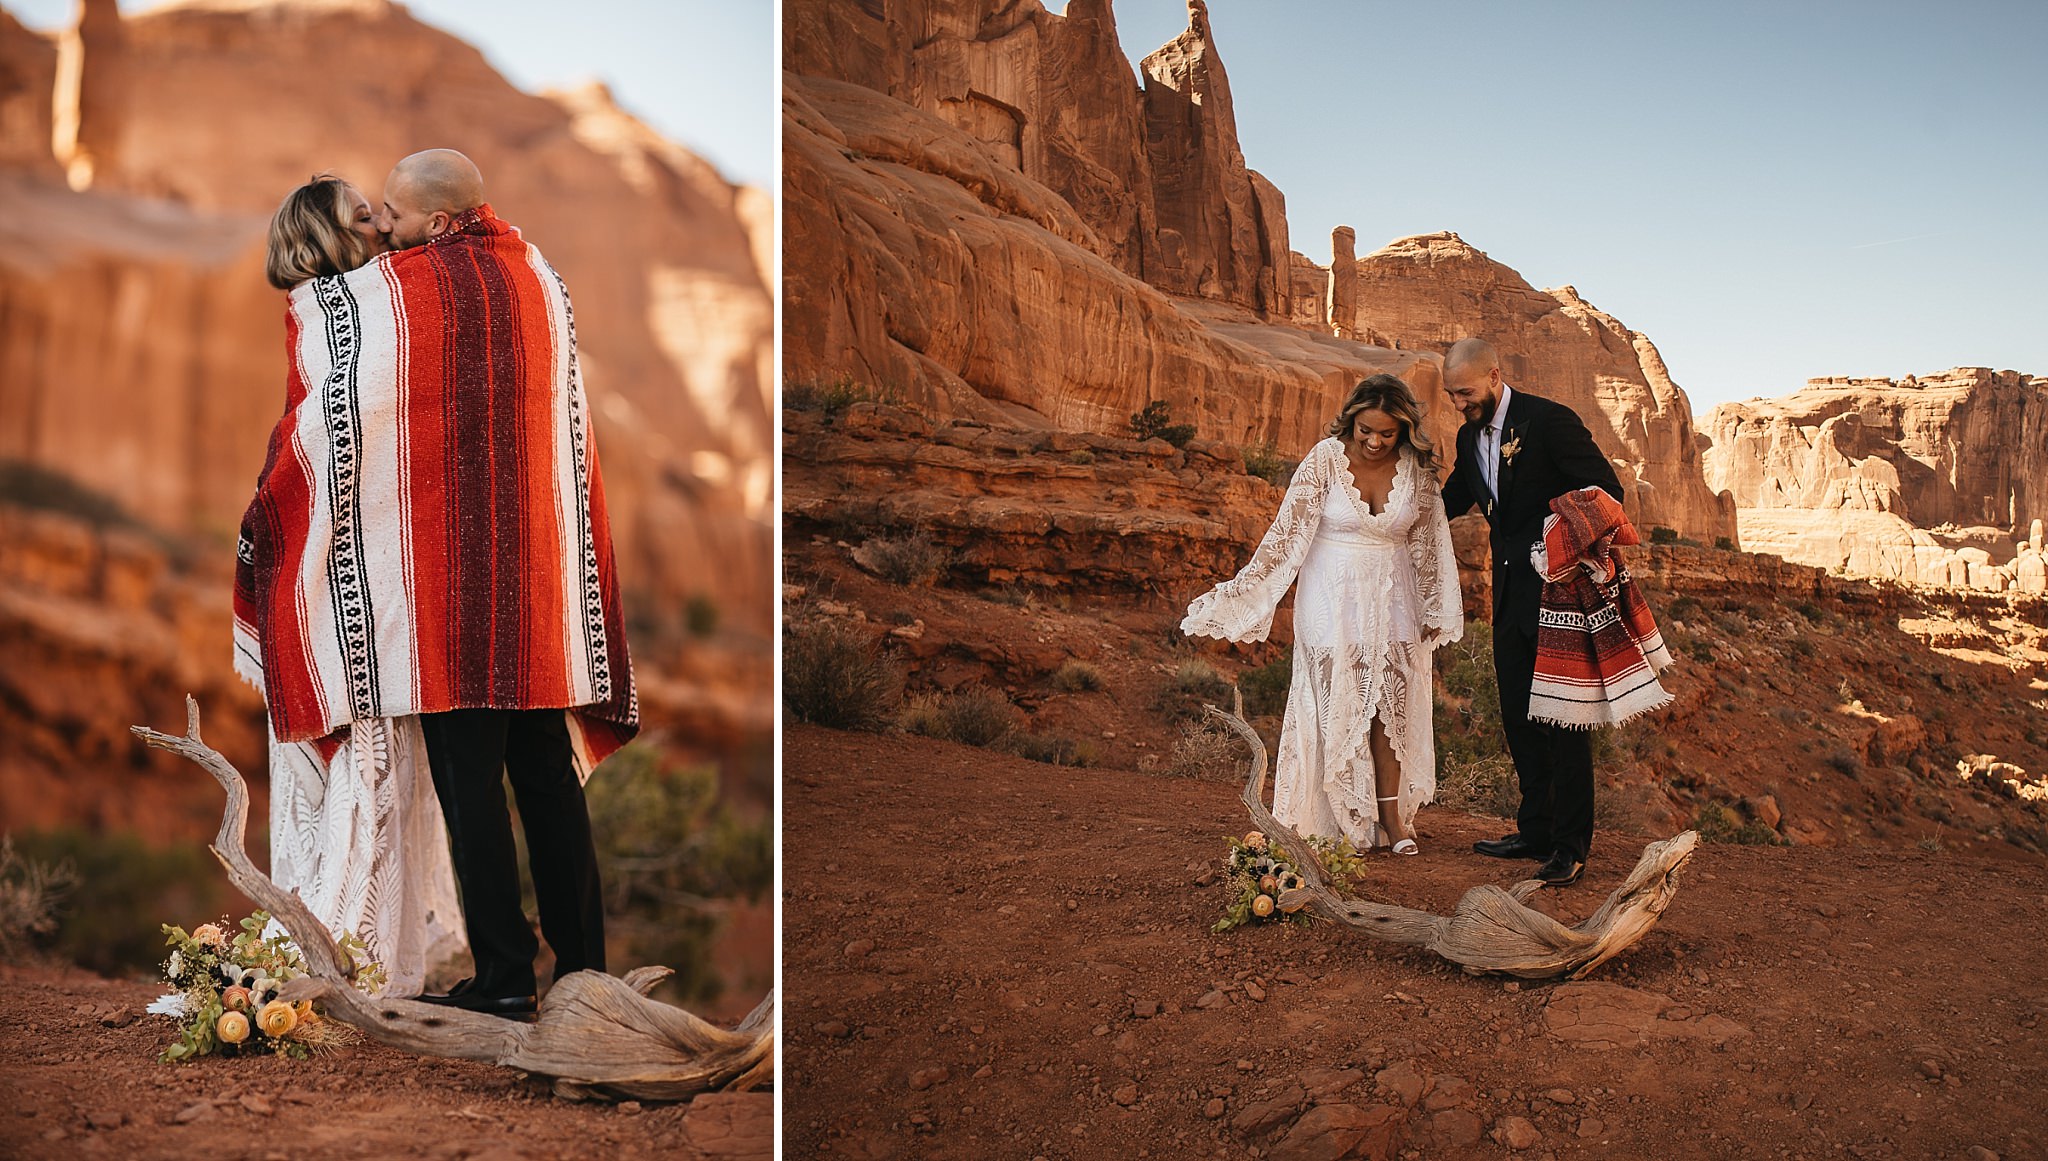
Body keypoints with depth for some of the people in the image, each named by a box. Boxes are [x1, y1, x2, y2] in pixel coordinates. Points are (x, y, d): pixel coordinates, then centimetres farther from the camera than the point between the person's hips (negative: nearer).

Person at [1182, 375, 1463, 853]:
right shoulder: (1325, 459, -13)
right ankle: (1347, 819, 9)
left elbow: (1428, 543, 6)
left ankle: (1391, 813, 12)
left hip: (1392, 599, 2)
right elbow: (1287, 531, -11)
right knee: (1338, 704, 1)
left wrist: (1434, 612, 11)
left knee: (1391, 704, 2)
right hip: (1333, 596, -2)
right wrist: (1241, 593, -14)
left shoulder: (1416, 468, -5)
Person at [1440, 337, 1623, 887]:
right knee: (1518, 714, 11)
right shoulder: (1470, 436, 10)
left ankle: (1571, 846, 4)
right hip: (1511, 594, 8)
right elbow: (1454, 498, 24)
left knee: (1564, 714, -3)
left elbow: (1607, 491, -11)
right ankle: (1536, 831, 22)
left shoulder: (1549, 420, -13)